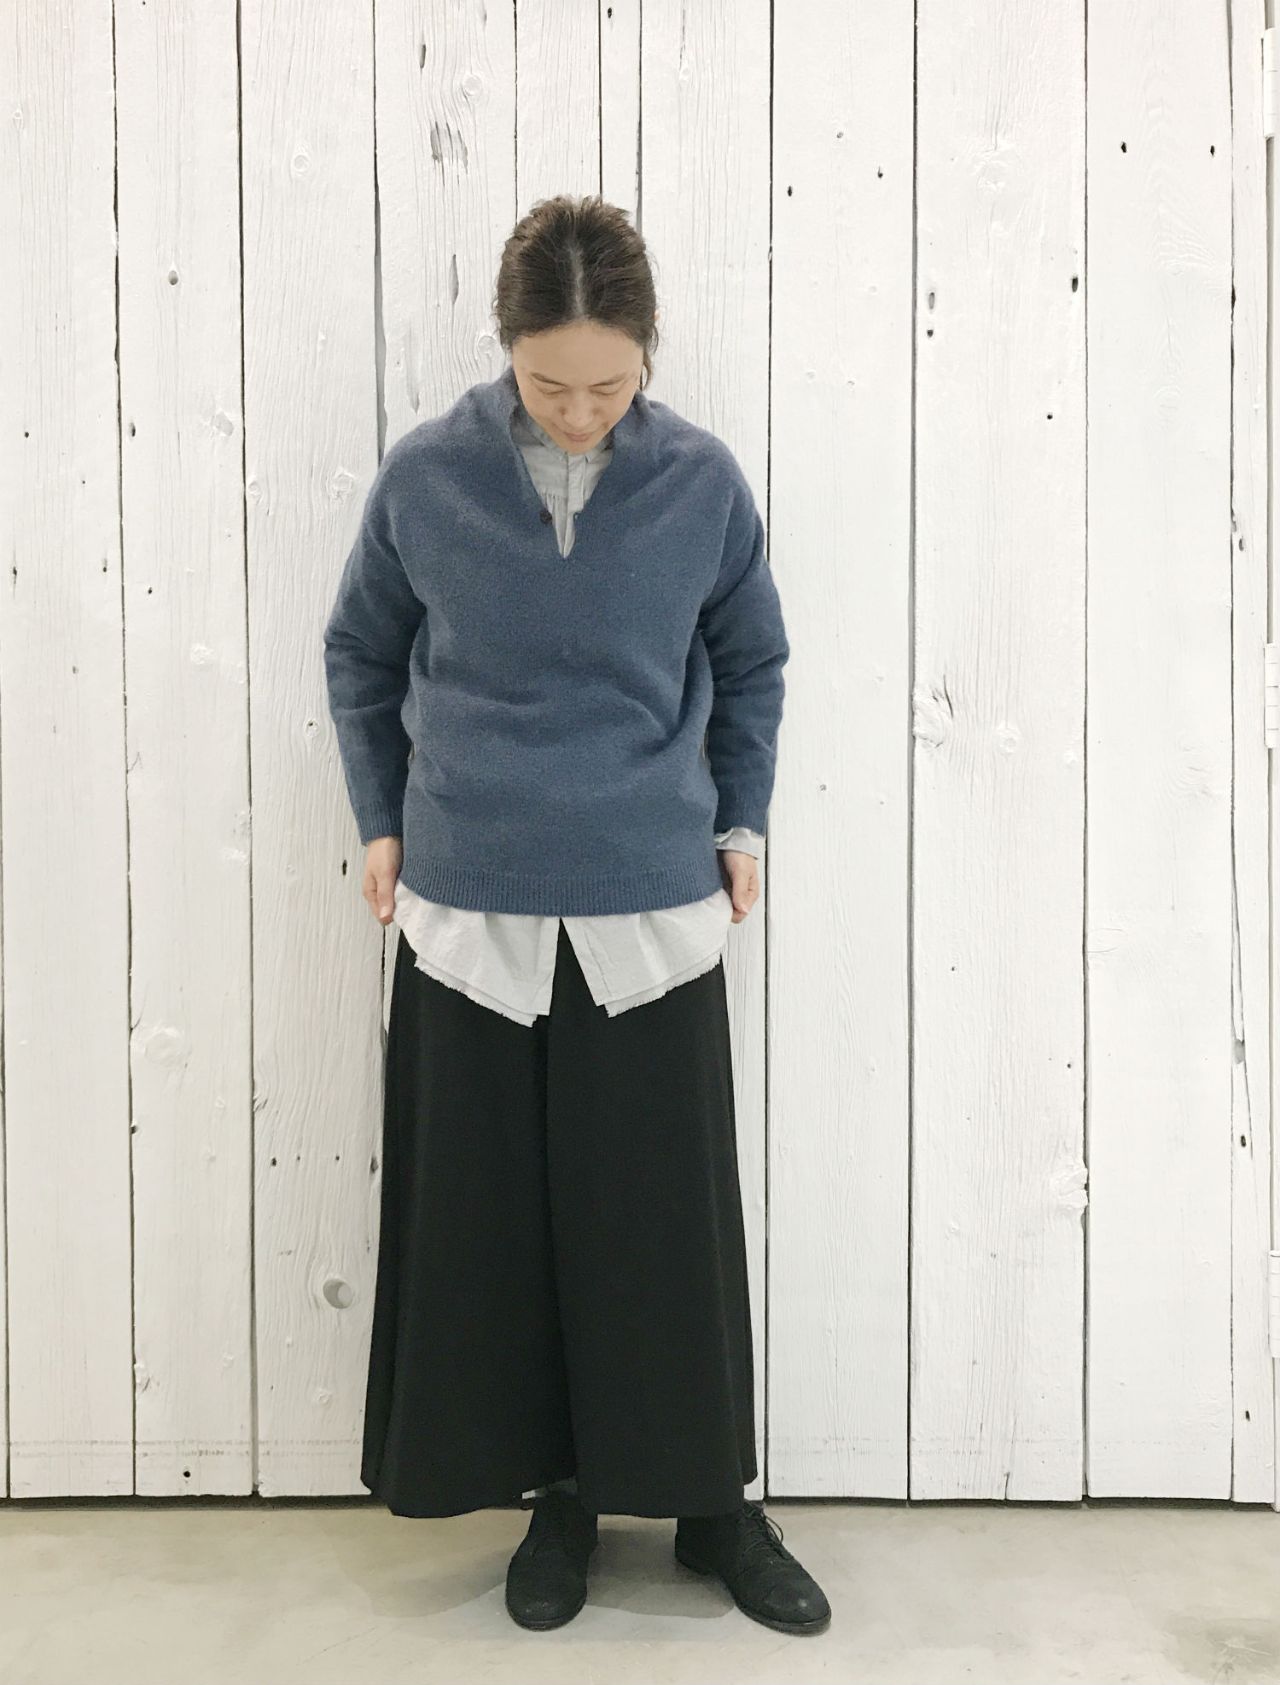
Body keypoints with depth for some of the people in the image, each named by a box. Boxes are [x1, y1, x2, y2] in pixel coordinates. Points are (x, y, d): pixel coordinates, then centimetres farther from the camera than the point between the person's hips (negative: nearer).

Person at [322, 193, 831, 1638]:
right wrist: (382, 825, 7)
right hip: (470, 907, 1)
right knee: (493, 1218, 9)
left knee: (670, 1220, 7)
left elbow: (751, 667, 11)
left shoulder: (701, 480, -4)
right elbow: (359, 658, 10)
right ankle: (558, 1492, 29)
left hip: (654, 906, 0)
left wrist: (740, 826, 9)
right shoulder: (426, 476, -4)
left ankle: (711, 1501, 26)